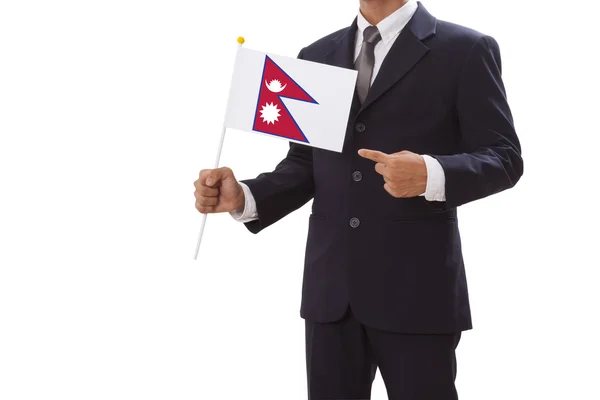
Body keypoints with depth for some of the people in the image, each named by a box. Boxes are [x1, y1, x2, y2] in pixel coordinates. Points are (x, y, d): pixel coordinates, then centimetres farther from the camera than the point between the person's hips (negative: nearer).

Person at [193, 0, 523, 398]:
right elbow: (305, 164, 11)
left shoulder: (465, 50, -1)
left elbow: (503, 157, -5)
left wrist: (430, 175, -23)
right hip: (330, 285, 4)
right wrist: (243, 196, -7)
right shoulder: (317, 56, 13)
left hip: (416, 287, -4)